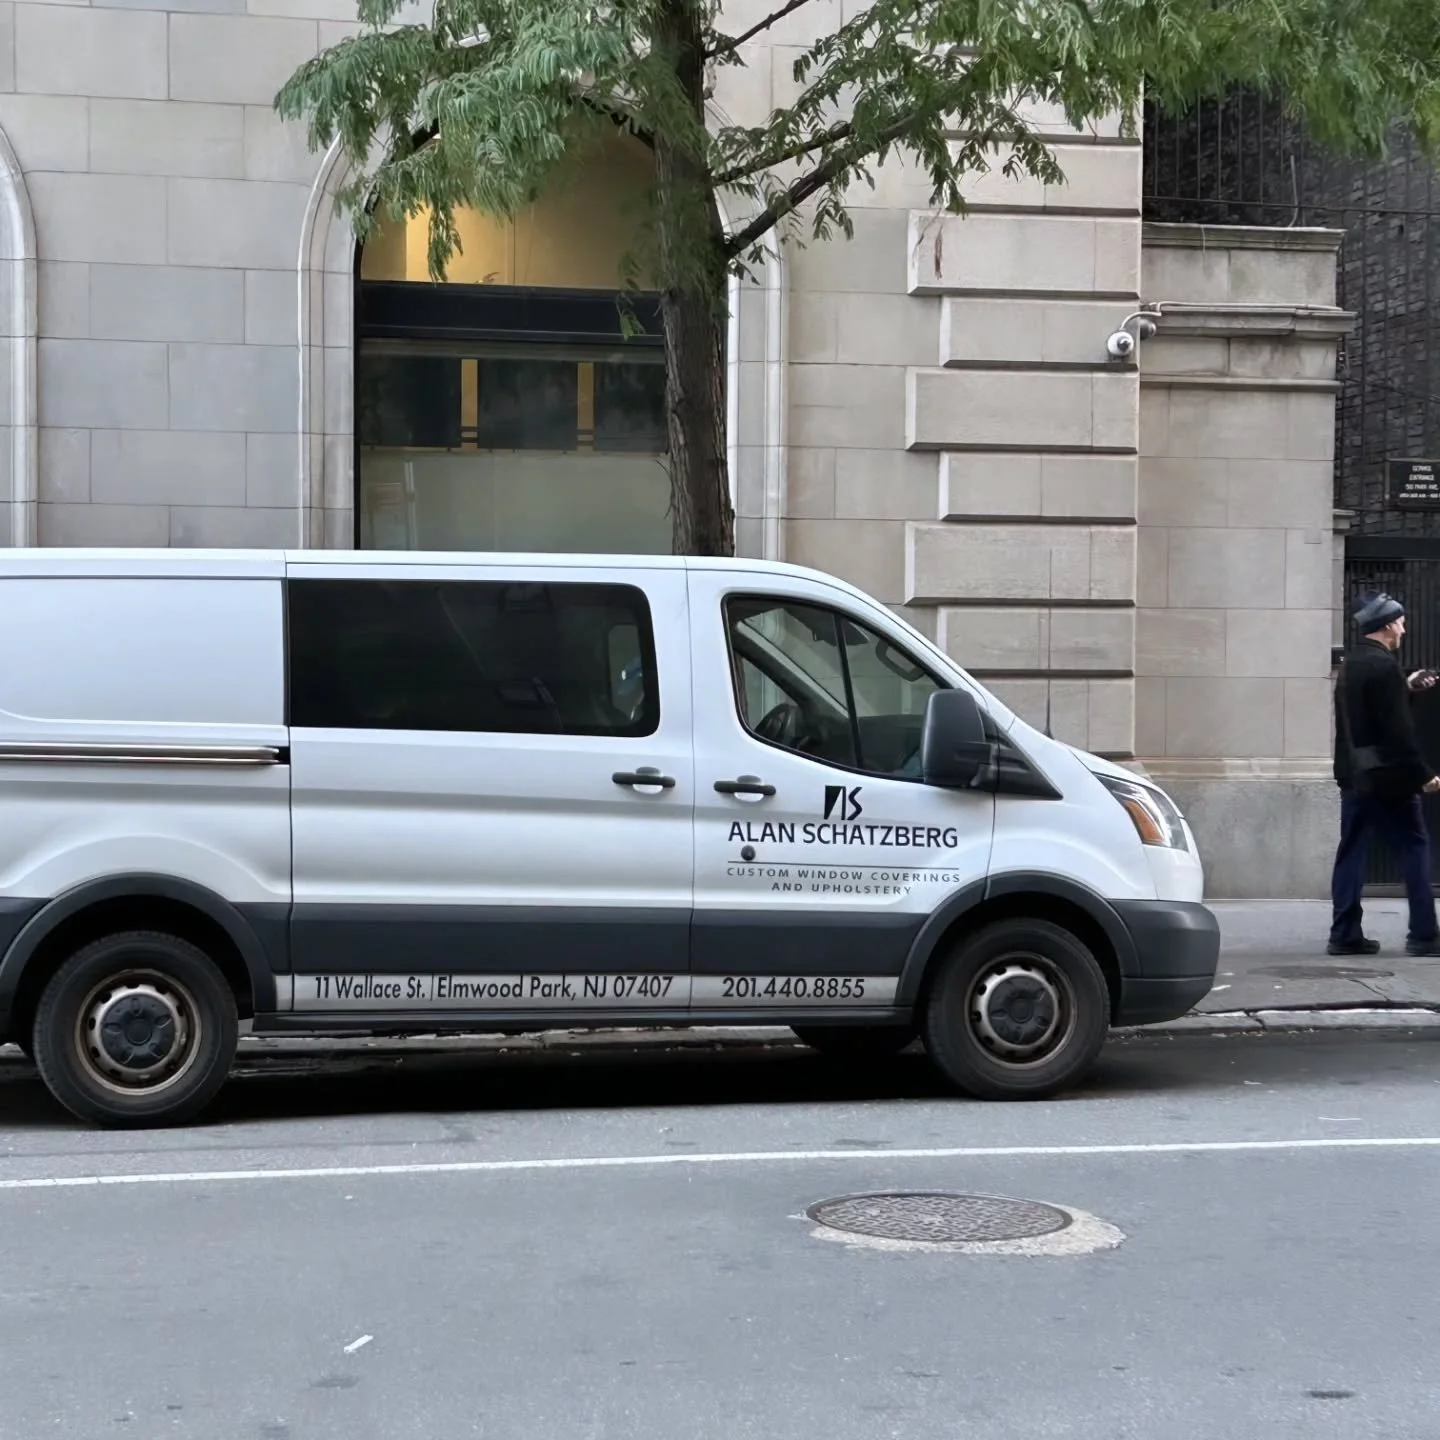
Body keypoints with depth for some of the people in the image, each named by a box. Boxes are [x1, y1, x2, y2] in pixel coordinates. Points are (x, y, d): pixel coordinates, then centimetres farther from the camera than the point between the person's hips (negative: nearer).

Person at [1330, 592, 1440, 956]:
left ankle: (1345, 934, 6)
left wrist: (1406, 686, 21)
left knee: (1352, 851, 8)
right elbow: (1398, 728, -19)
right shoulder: (1384, 666, -16)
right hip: (1386, 775, -8)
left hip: (1354, 774, 8)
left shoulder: (1351, 663, 11)